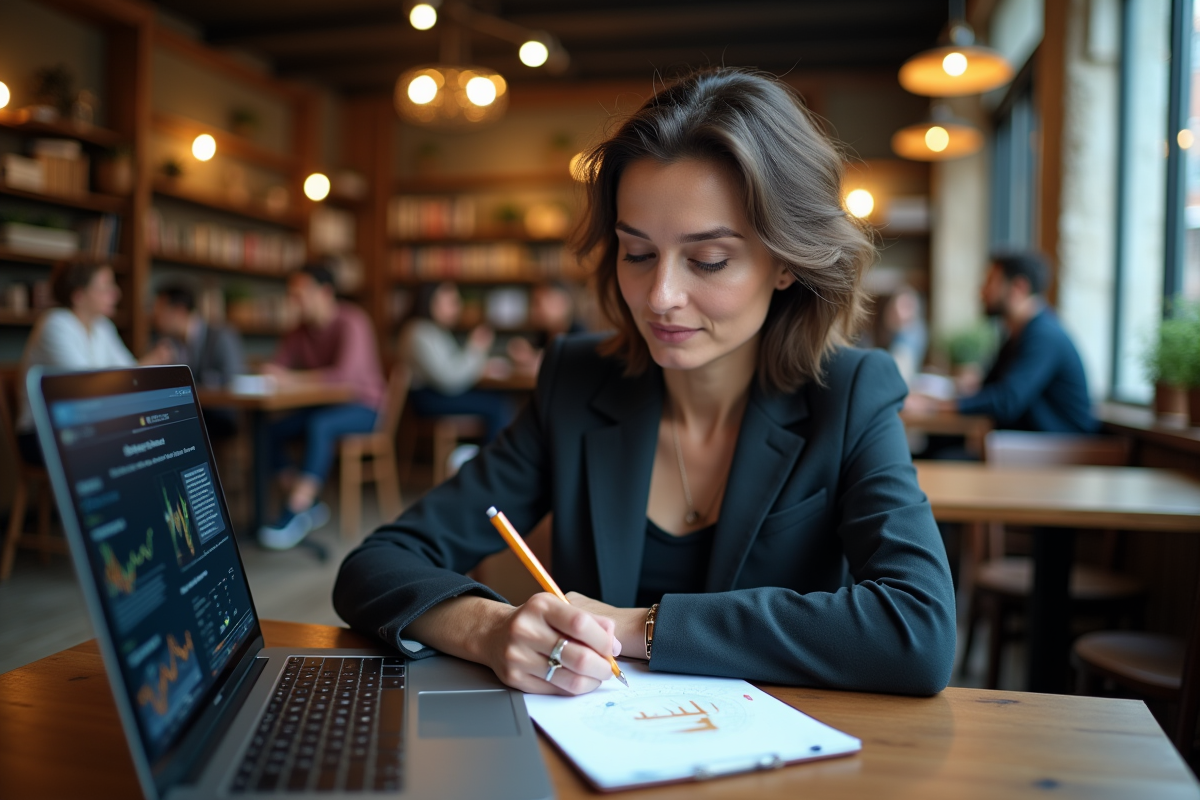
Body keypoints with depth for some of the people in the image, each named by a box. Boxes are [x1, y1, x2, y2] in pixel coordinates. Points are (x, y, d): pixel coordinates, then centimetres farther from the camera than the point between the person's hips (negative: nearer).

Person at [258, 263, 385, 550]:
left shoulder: (351, 322, -16)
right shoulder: (300, 332, 4)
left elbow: (345, 374, -30)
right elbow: (276, 370, 5)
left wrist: (293, 379, -31)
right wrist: (267, 377, -19)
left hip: (362, 408, -7)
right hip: (324, 406, 7)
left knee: (319, 426, -36)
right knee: (269, 430, -15)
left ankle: (292, 519, -34)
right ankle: (310, 505, -7)